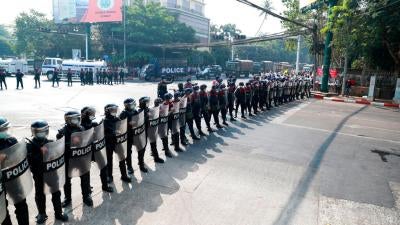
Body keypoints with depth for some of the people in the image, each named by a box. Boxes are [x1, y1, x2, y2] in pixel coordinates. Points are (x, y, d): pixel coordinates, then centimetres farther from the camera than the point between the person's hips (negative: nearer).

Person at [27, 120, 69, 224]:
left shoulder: (51, 143, -3)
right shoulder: (30, 145, -11)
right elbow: (30, 159, -23)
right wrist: (40, 153, -35)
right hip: (39, 175, -2)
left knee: (56, 193, 13)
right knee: (40, 195, 15)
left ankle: (58, 213, 30)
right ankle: (42, 214, 37)